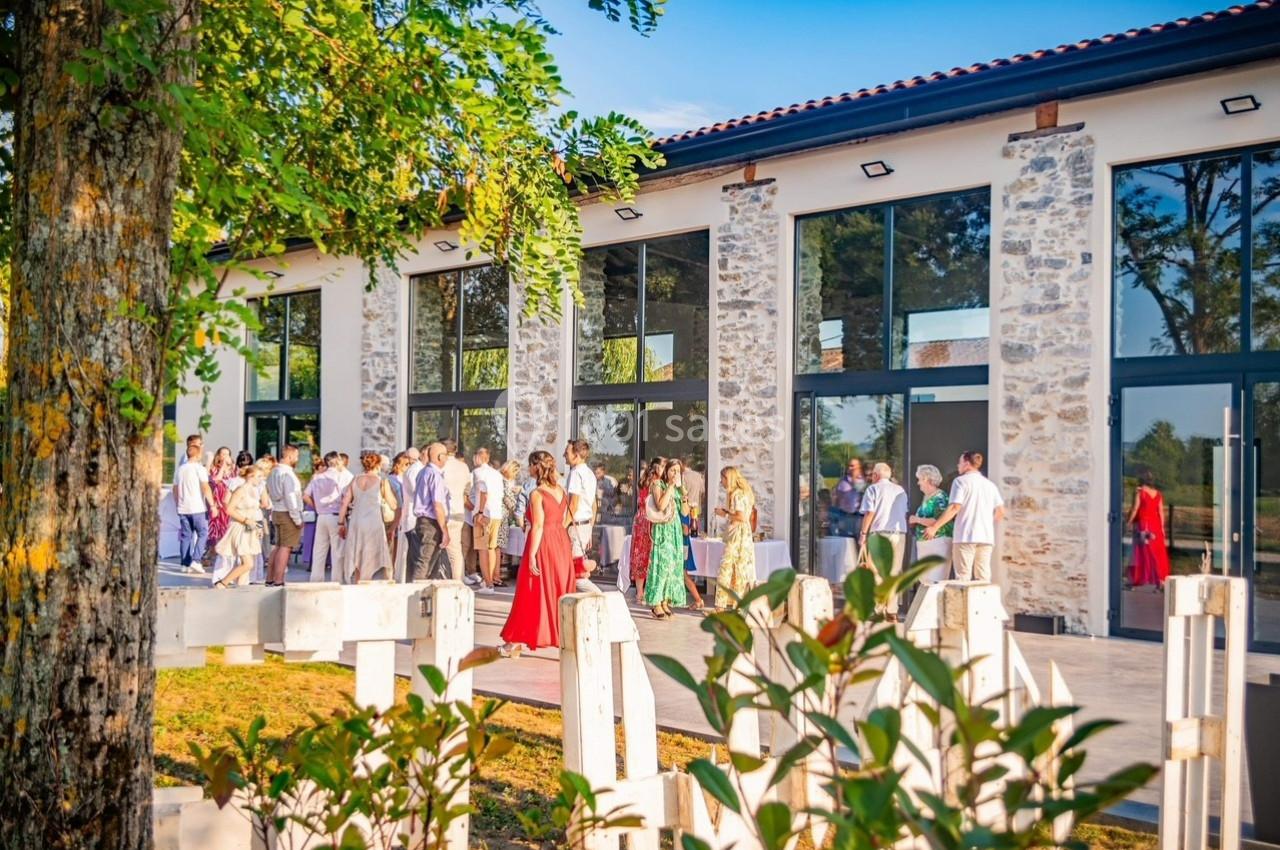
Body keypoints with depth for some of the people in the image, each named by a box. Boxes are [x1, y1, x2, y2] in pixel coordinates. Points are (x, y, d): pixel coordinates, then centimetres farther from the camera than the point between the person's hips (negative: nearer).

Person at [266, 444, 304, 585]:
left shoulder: (273, 472, 12)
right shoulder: (287, 473, -17)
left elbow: (270, 493, 15)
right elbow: (291, 498, -20)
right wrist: (297, 519, -16)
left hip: (276, 512, 9)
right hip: (287, 514, -9)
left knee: (278, 546, 15)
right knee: (286, 547, -5)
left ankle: (270, 579, 18)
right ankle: (278, 581, -5)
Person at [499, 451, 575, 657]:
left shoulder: (537, 494, -14)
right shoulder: (561, 491, 7)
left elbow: (538, 526, -18)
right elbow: (563, 521, 9)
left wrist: (532, 555, -18)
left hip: (543, 544, -6)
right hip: (561, 544, 6)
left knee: (534, 592, 2)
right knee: (560, 590, 11)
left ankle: (517, 641, 13)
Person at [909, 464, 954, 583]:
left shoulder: (940, 498, -12)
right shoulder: (926, 498, 15)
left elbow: (937, 522, -23)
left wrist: (917, 519, -14)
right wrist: (913, 522, 10)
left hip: (938, 541, -10)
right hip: (924, 543, 10)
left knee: (936, 581, -13)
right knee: (925, 581, 12)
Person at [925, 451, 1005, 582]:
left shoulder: (961, 481, -2)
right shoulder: (990, 484, 16)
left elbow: (954, 508, -12)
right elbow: (1000, 512, 11)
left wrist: (934, 528, -12)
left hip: (965, 536, -5)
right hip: (986, 537, 5)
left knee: (963, 579, -4)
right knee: (983, 579, 6)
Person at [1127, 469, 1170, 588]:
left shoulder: (1139, 492, -9)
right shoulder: (1157, 494, 7)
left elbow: (1134, 509, -12)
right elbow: (1161, 512, 6)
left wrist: (1128, 522, -2)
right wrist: (1162, 528, 10)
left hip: (1142, 526, -4)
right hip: (1156, 526, 5)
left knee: (1141, 553, 2)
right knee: (1157, 553, 7)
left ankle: (1136, 580, 6)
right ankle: (1160, 580, 5)